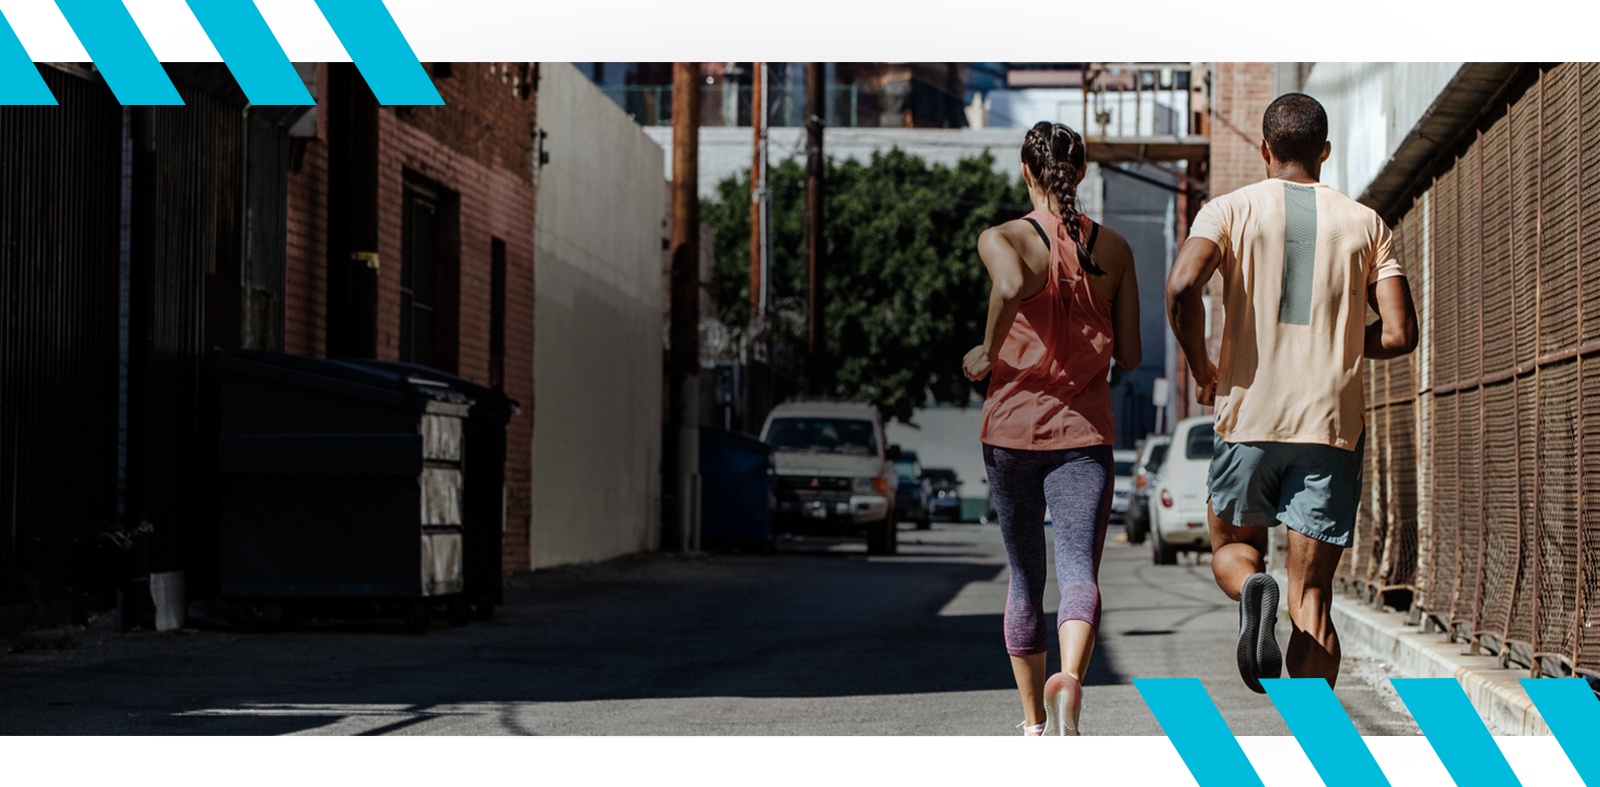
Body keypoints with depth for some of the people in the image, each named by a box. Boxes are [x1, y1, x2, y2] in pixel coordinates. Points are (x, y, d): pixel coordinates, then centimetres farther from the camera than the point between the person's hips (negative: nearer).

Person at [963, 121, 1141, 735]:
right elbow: (1129, 356, 5)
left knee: (1025, 579, 14)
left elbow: (1012, 286, -28)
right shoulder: (1113, 249, 6)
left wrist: (988, 351, -12)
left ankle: (1033, 722, 24)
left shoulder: (1002, 239, -3)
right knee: (1079, 572, -9)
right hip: (1084, 431, 0)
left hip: (1013, 429, 0)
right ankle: (1069, 678, -39)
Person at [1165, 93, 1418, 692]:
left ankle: (1252, 589, -12)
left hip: (1249, 416, -1)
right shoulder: (1366, 224, 7)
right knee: (1312, 597, 3)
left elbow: (1181, 288, -16)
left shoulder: (1230, 210, 2)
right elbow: (1400, 334, 0)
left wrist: (1202, 369, -1)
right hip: (1333, 424, 1)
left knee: (1233, 547, 23)